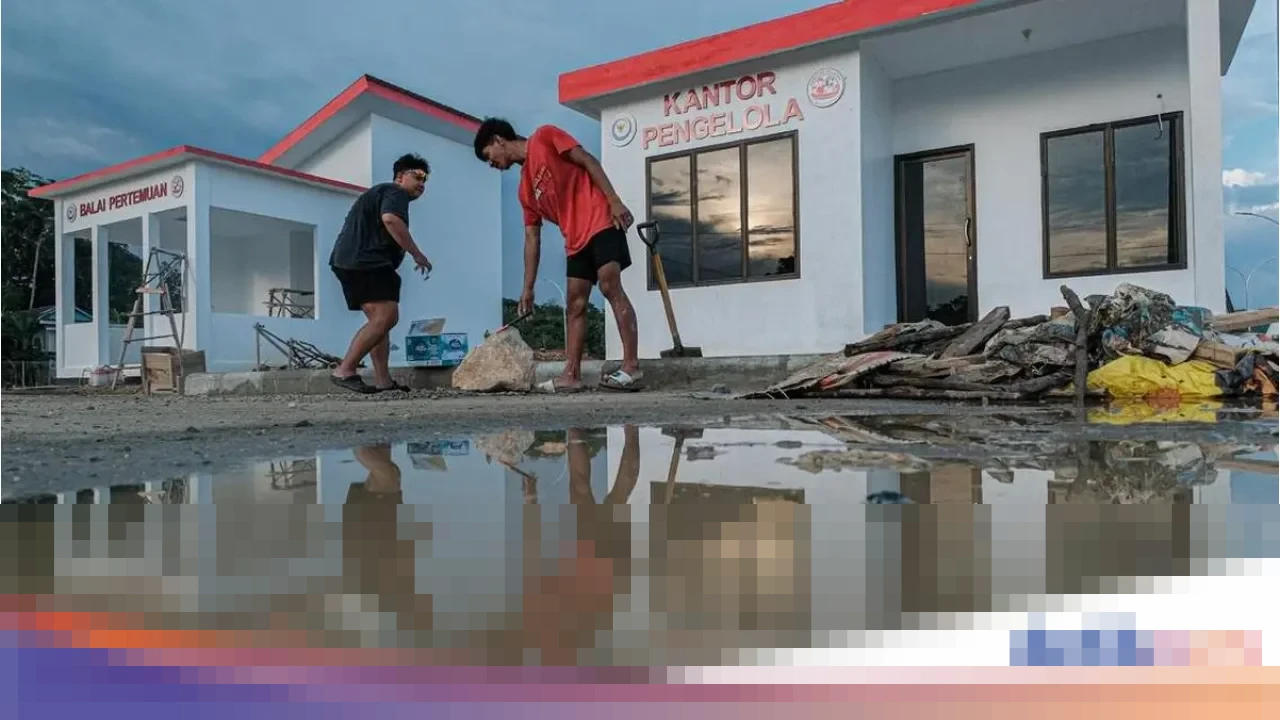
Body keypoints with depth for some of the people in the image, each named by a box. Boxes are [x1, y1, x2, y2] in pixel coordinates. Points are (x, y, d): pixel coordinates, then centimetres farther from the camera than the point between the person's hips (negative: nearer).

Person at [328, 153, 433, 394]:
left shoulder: (379, 192, 34)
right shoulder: (396, 192, 0)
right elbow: (390, 219, -21)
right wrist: (417, 254, -18)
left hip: (349, 260, 11)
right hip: (365, 260, -11)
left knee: (379, 319, 9)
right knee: (386, 316, -18)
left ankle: (383, 380, 3)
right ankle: (345, 370, -20)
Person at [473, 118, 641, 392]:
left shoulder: (545, 137, 3)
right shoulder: (525, 189, 18)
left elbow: (588, 161, -5)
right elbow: (532, 238, 17)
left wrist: (615, 201, -17)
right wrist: (528, 288, 13)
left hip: (601, 220, -8)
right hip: (575, 240, 8)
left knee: (610, 286, -19)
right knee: (575, 305, 3)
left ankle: (631, 367, -21)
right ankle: (571, 375, 4)